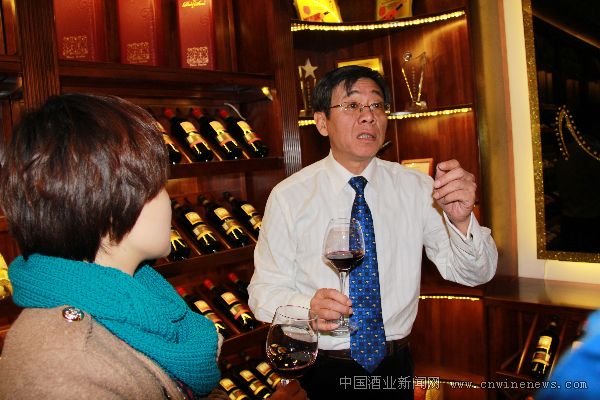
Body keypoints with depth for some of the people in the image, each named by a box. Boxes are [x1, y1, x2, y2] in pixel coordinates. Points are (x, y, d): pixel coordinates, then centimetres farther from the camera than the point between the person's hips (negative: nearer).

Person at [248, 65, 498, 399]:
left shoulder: (416, 187, -6)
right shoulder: (288, 197, -12)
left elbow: (477, 274, -10)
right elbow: (264, 290, -10)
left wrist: (461, 220, -31)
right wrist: (307, 308, -31)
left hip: (396, 369, 3)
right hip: (323, 371, -2)